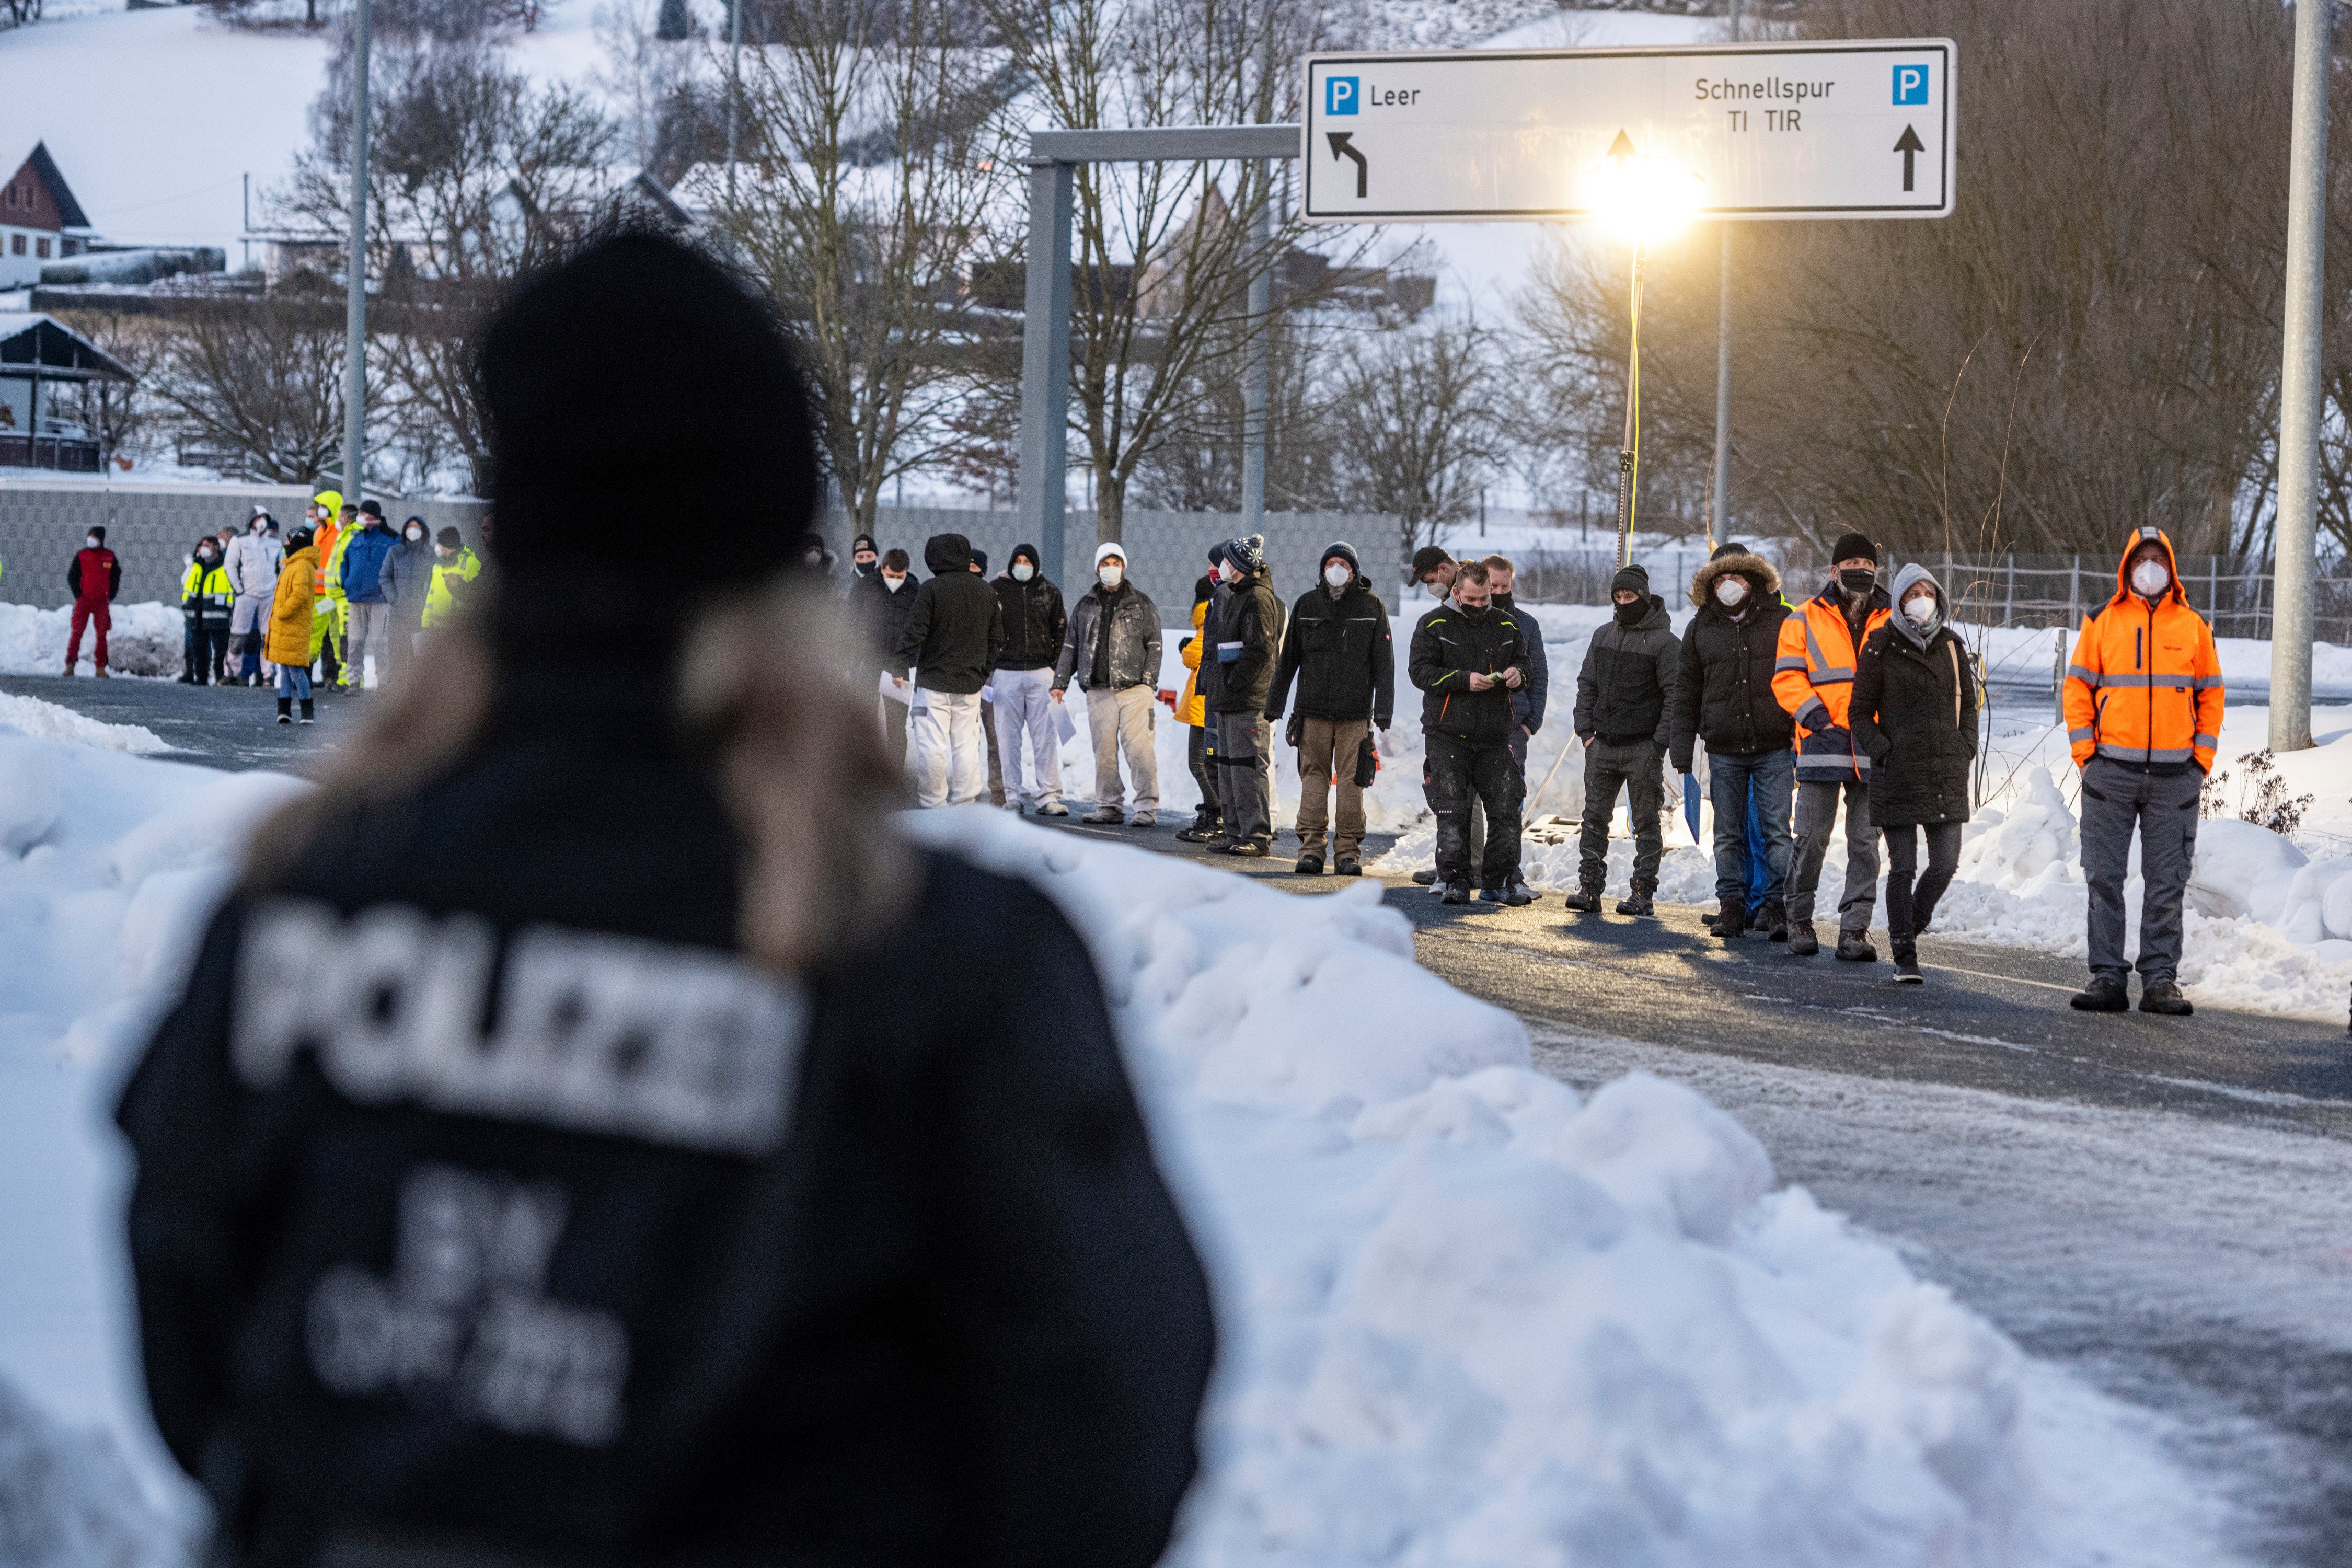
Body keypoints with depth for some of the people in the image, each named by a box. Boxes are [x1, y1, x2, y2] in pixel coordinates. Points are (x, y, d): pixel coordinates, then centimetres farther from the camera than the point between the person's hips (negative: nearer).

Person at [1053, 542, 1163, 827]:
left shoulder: (1141, 604, 8)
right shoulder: (1085, 606, 16)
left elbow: (1154, 646, 5)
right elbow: (1070, 646, 21)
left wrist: (1148, 681, -5)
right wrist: (1060, 682, 14)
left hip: (1134, 688, -4)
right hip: (1098, 691, 4)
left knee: (1137, 745, -12)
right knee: (1103, 749, 3)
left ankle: (1147, 806, -9)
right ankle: (1109, 806, 10)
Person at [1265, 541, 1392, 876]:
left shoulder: (1372, 607, 4)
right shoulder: (1306, 605, 9)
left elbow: (1384, 666, 3)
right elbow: (1287, 660, 13)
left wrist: (1383, 715, -5)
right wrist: (1273, 709, 10)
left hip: (1356, 713, -1)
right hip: (1313, 710, 1)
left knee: (1352, 781, -3)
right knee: (1313, 777, -2)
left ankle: (1348, 852, 1)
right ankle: (1311, 849, 0)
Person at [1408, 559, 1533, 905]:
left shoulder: (1507, 625, 12)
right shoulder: (1434, 624, 1)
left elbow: (1523, 664, 23)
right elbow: (1420, 670, -6)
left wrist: (1517, 674, -2)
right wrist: (1464, 680, -17)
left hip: (1495, 736, 3)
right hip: (1447, 736, -3)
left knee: (1505, 810, -2)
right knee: (1452, 812, -6)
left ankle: (1500, 881, 6)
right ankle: (1454, 881, 0)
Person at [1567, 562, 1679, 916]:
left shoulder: (1664, 642, -5)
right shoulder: (1603, 636, 13)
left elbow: (1675, 697, -8)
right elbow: (1587, 685, 16)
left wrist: (1659, 744, -14)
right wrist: (1585, 731, 5)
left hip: (1643, 749, -5)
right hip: (1602, 747, 5)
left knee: (1646, 823, 1)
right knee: (1595, 818, 3)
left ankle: (1643, 893, 3)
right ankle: (1590, 889, 5)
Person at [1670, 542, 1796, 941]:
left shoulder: (1781, 620, 2)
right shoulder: (1702, 628, 10)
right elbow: (1685, 693, 14)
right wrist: (1681, 750, 9)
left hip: (1774, 747, -3)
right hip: (1724, 750, 3)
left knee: (1777, 830, -4)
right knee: (1728, 834, 5)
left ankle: (1776, 906, 0)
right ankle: (1731, 905, 12)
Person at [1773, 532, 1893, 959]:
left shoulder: (1892, 623, 13)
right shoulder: (1806, 619, 7)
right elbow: (1787, 677, 2)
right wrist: (1816, 716, -11)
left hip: (1874, 747, 2)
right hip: (1824, 743, -2)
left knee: (1866, 842, 1)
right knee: (1812, 838, -1)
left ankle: (1855, 929, 3)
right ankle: (1799, 918, 15)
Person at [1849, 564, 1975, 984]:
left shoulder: (1951, 646, 10)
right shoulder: (1881, 648, -1)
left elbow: (1968, 702, 20)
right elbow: (1860, 712, 3)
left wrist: (1965, 748, 7)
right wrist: (1882, 750, -10)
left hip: (1947, 774, 3)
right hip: (1898, 774, -3)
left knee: (1945, 865, 0)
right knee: (1903, 869, -3)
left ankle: (1911, 927, 27)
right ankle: (1905, 958, 4)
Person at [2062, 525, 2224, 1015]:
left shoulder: (2194, 626, 10)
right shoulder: (2101, 622, 7)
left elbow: (2211, 694, 12)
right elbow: (2078, 688, 7)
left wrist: (2203, 756, 3)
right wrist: (2085, 750, -3)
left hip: (2175, 774, 1)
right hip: (2110, 770, 0)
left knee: (2167, 882, 1)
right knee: (2105, 878, -1)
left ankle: (2161, 979, 4)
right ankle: (2107, 977, 3)